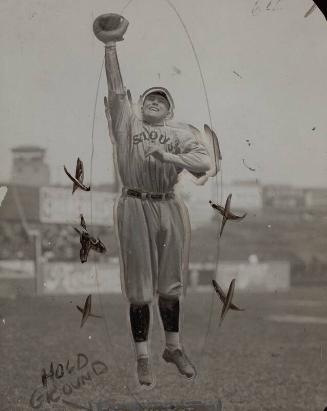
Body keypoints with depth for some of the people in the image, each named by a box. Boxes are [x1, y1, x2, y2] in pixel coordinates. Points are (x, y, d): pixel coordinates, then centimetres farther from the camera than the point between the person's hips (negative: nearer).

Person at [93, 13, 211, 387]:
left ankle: (174, 347, 25)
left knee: (170, 282, 10)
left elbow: (204, 162, -6)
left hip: (169, 208, 2)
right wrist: (110, 49, -5)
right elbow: (116, 90, -2)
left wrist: (171, 157, -20)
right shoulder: (127, 123, 9)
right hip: (135, 206, -1)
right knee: (139, 285, 2)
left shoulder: (179, 132, 9)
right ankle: (142, 357, 9)